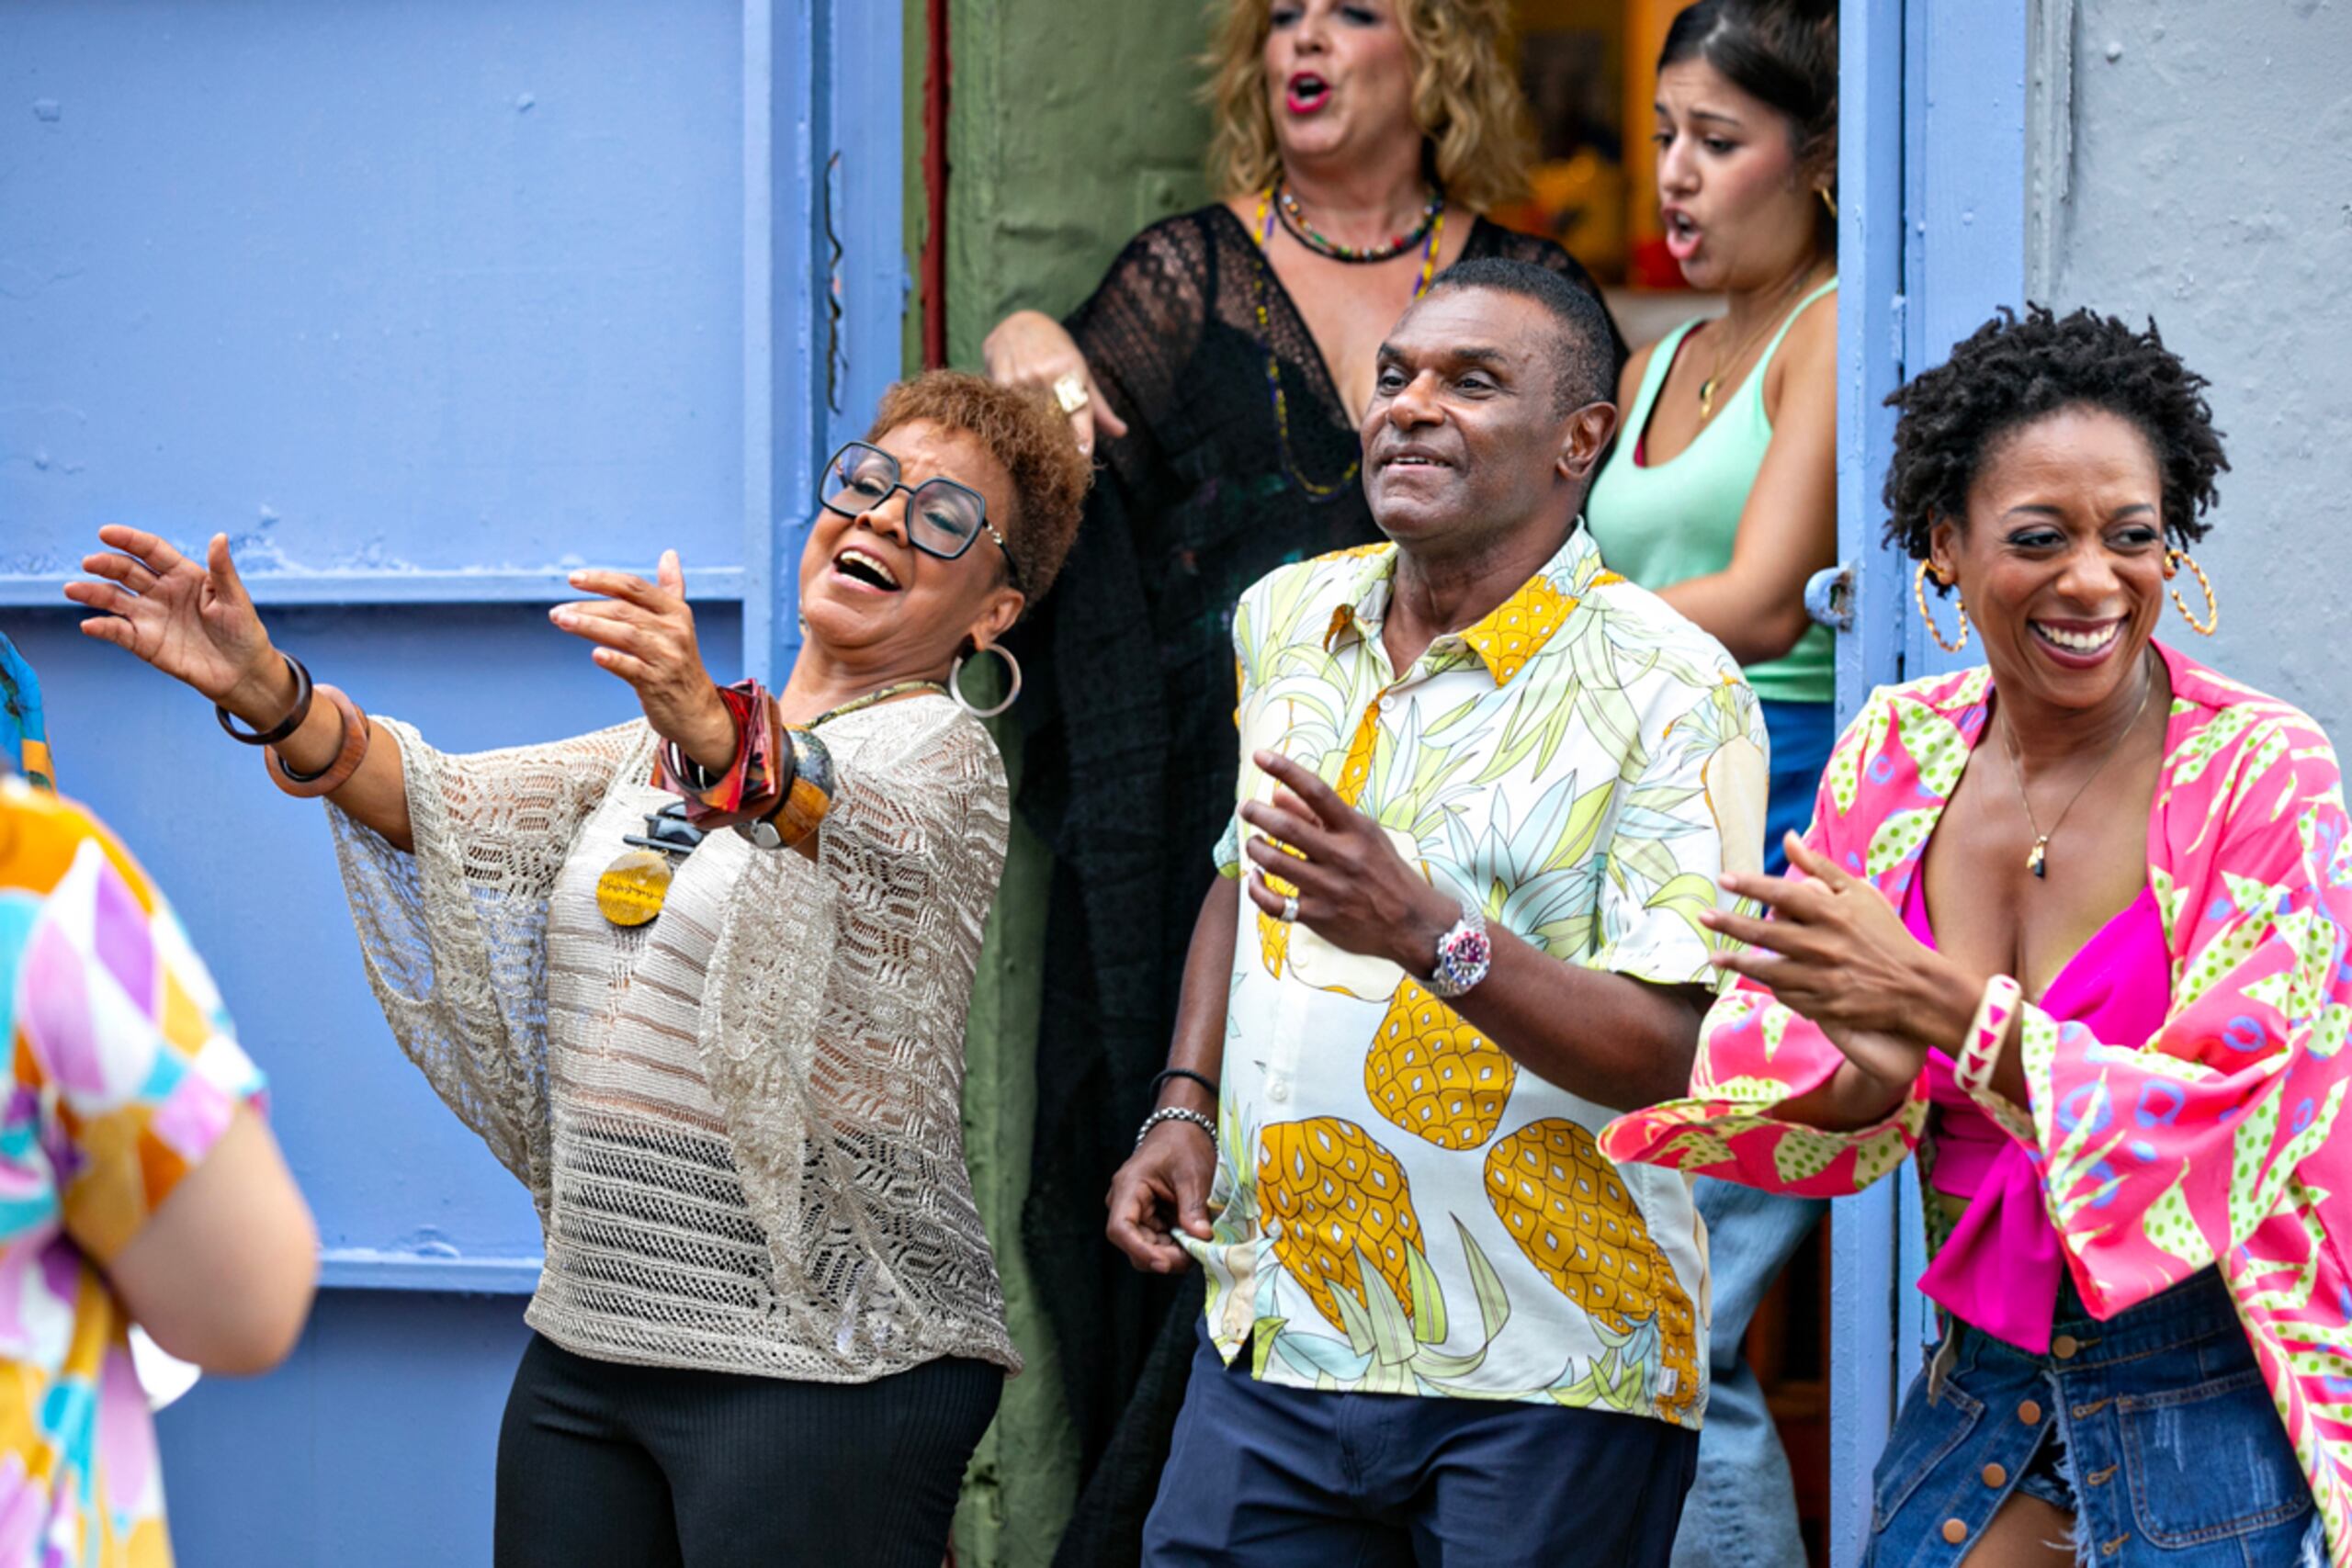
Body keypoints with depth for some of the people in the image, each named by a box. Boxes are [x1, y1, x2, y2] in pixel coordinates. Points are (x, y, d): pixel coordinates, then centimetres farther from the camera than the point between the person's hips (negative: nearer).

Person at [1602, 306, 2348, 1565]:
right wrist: (1869, 1079, -23)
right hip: (1980, 1389, 4)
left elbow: (2238, 1115, -20)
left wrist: (1940, 1005, -28)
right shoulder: (1897, 750, 0)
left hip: (2205, 1399, -4)